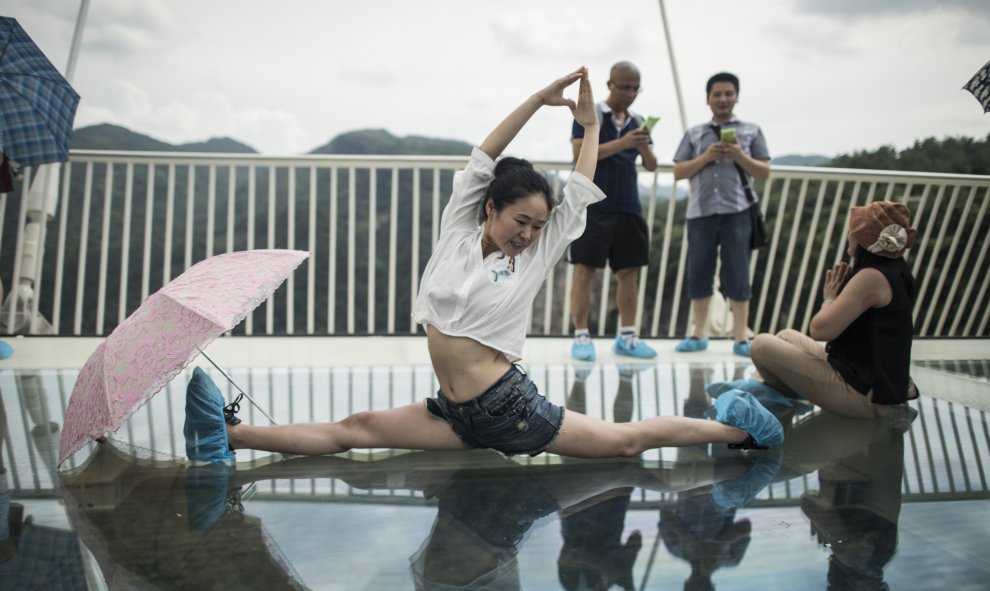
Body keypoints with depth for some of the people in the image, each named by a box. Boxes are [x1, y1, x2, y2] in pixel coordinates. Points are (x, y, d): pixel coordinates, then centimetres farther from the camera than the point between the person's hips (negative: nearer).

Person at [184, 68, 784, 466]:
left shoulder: (534, 260, 0)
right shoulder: (457, 234, 5)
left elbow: (580, 197, 5)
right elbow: (482, 161, 0)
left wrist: (592, 126, 16)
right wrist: (539, 99, 1)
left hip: (509, 405, -2)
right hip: (457, 412, 2)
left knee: (625, 439, -3)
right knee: (355, 429, -4)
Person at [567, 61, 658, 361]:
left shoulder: (638, 122, 16)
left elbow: (652, 166, 14)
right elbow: (580, 154, -13)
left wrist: (644, 148, -8)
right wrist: (622, 143, -18)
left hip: (629, 208, 6)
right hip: (592, 206, -6)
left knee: (629, 271, 6)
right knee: (585, 270, -4)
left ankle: (627, 337, 14)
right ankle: (581, 336, 3)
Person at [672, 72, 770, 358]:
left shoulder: (751, 131, 12)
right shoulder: (694, 134, 14)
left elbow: (764, 172, 8)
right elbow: (678, 172, 8)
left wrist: (740, 156, -8)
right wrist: (706, 157, -6)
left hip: (737, 211, -1)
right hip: (701, 212, 1)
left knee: (737, 275, -1)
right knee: (699, 273, 3)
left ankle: (741, 337, 7)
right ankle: (699, 334, 13)